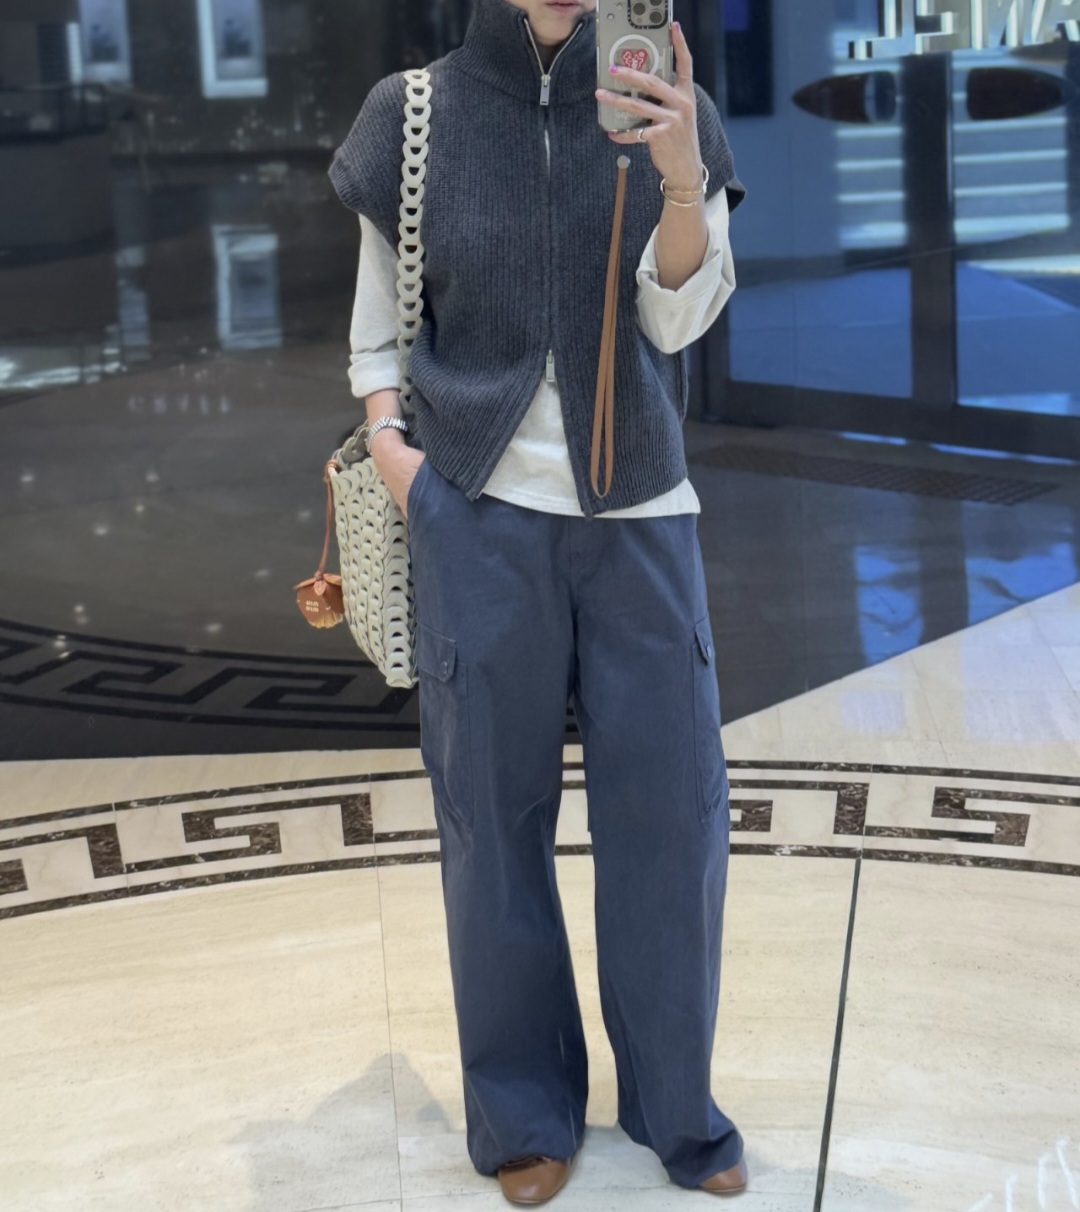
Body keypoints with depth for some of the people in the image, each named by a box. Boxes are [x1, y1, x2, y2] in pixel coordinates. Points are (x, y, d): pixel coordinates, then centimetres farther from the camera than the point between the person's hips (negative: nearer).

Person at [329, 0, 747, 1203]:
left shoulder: (665, 111, -1)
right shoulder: (415, 114, -1)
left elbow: (679, 316, -9)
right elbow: (379, 319, 11)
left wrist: (682, 175, -26)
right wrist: (388, 437, -5)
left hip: (639, 514, 1)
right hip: (480, 514, -1)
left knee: (671, 802, 3)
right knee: (497, 810, 6)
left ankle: (674, 1102, 20)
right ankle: (524, 1110, 21)